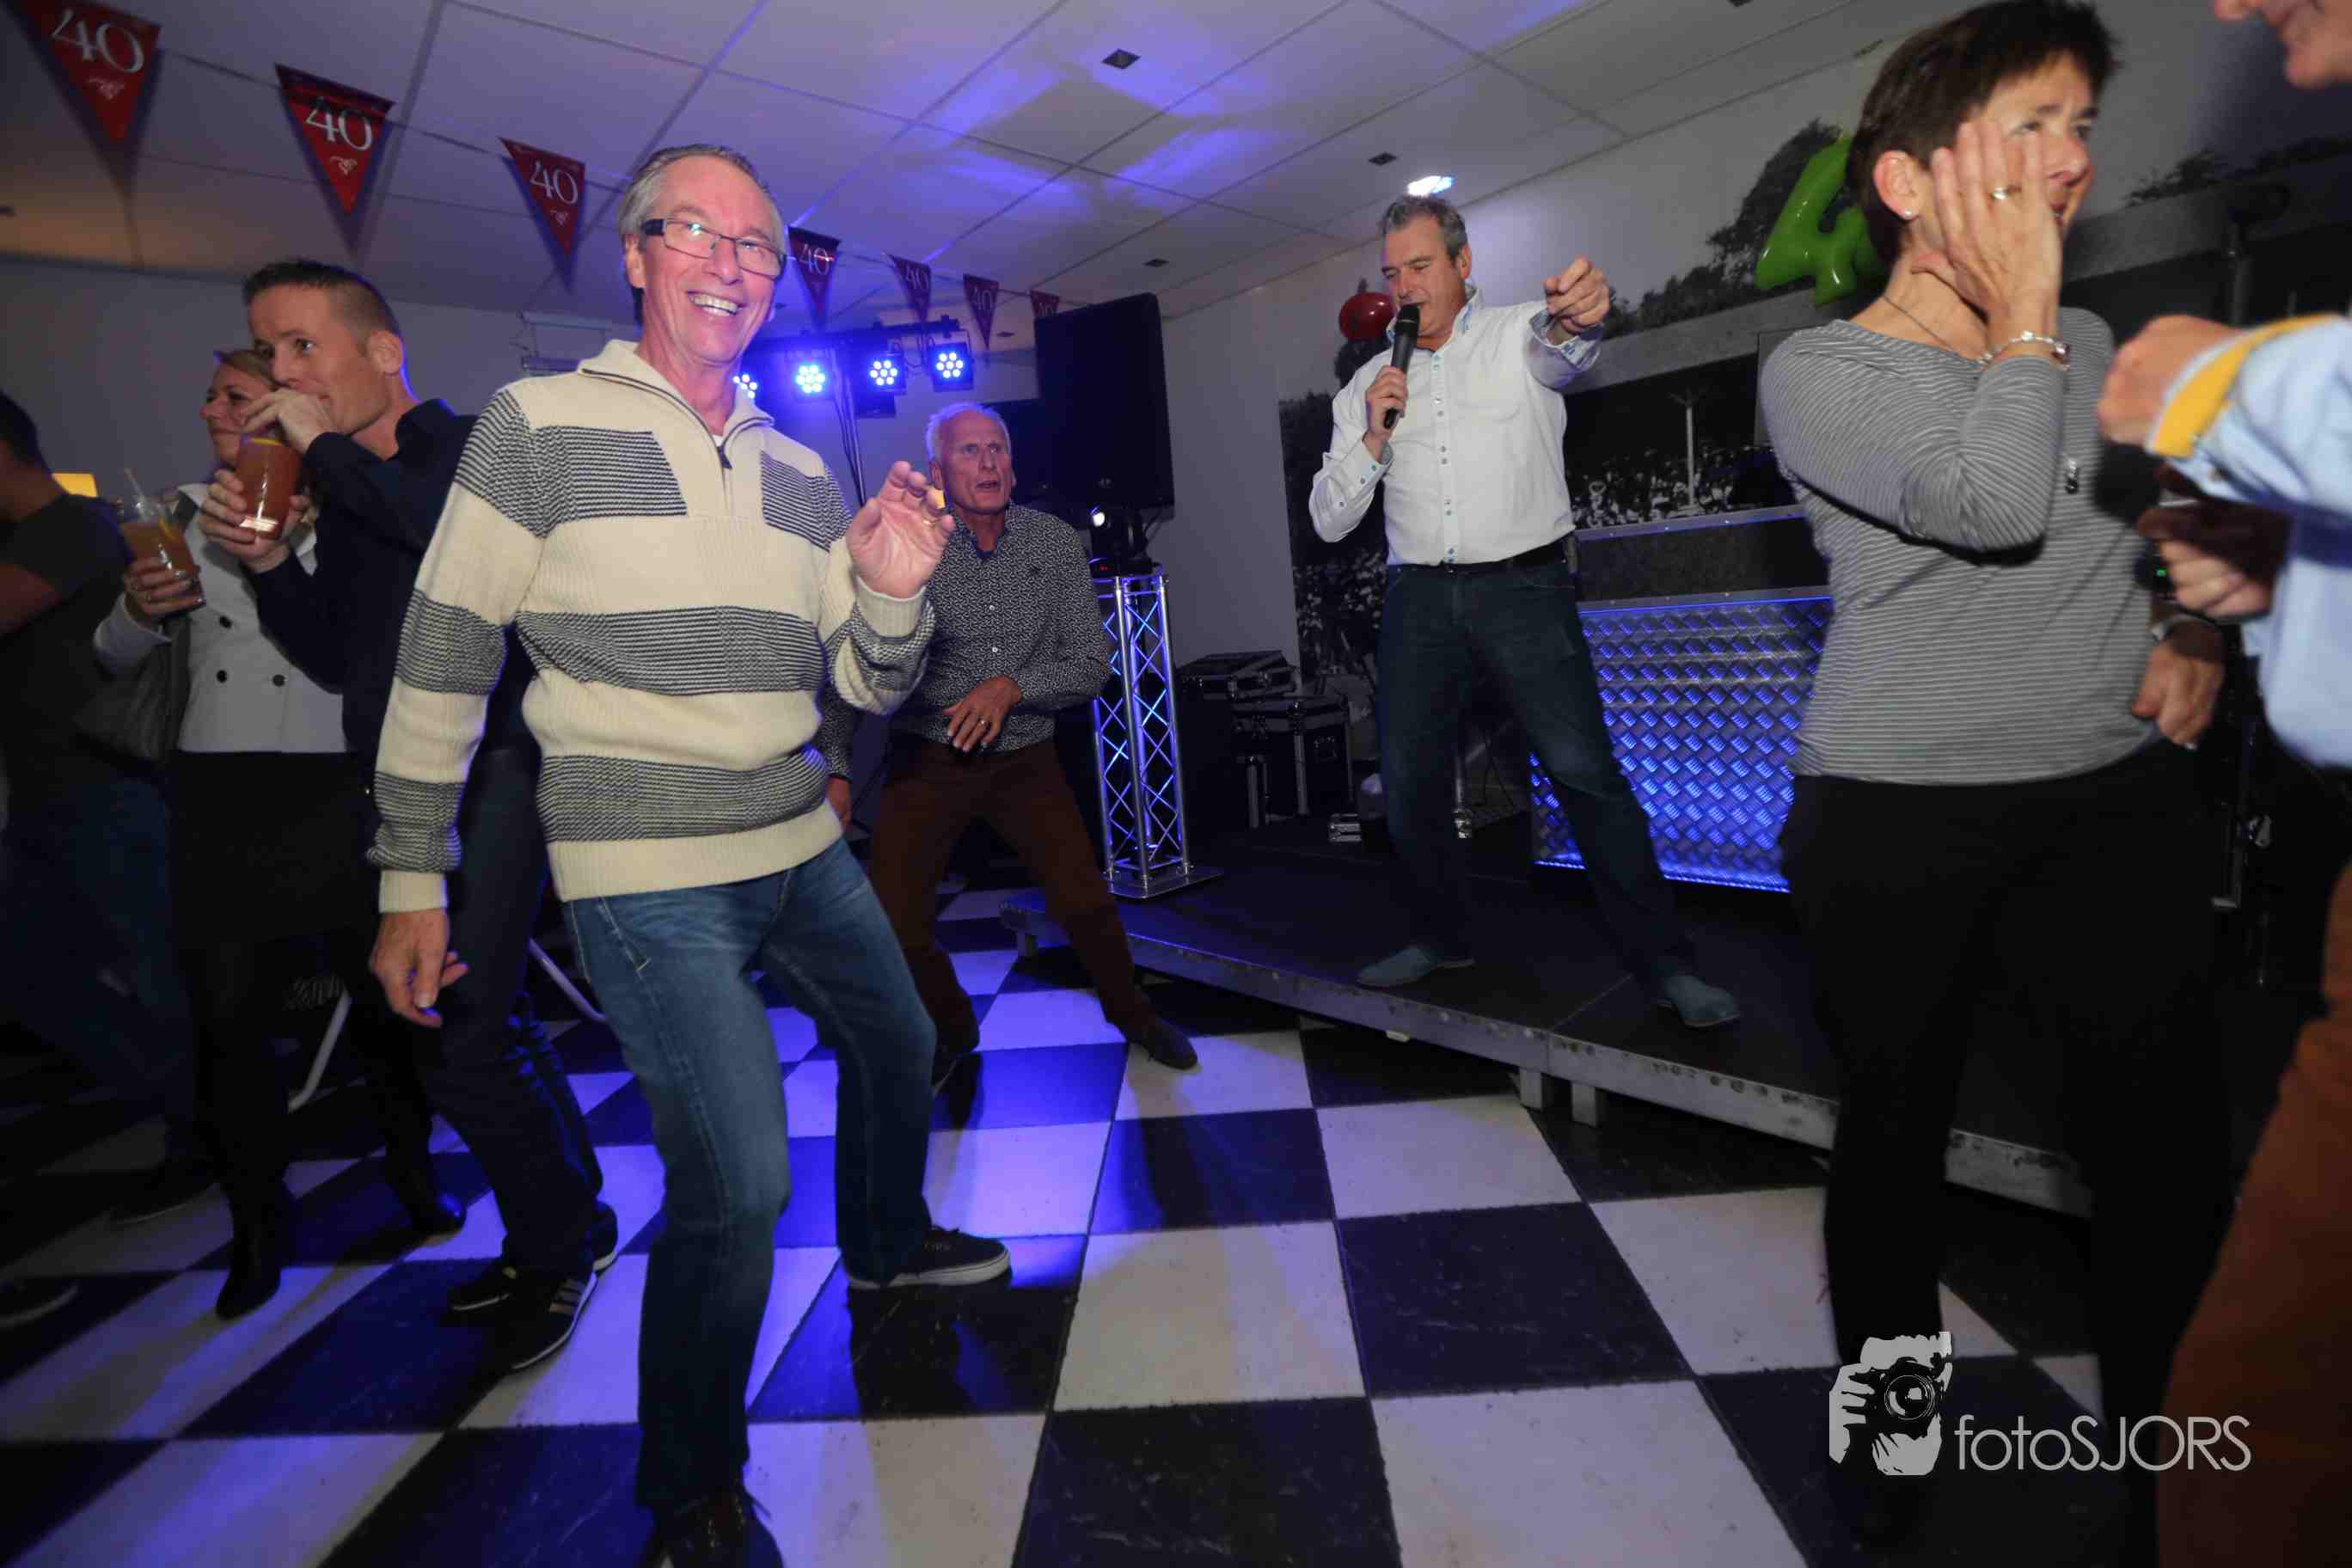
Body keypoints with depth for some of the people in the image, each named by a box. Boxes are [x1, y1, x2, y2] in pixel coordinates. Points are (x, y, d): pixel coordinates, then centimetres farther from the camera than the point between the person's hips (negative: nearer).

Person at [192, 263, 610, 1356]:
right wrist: (267, 564, 2)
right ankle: (566, 1222, 30)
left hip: (488, 774, -8)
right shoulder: (344, 491, 18)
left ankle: (558, 1244, 10)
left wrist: (328, 451, -16)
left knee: (454, 1038, -12)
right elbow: (340, 660, 19)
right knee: (485, 1022, 14)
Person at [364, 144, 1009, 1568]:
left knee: (900, 1048, 21)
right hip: (650, 874, -6)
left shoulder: (803, 470, 10)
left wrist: (893, 597, -12)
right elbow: (443, 658, -3)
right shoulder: (538, 424, -3)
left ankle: (889, 1241, 52)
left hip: (802, 848, 7)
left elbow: (866, 690, 9)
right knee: (737, 1183, -11)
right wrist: (412, 878, -3)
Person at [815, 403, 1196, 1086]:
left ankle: (1132, 1014, 26)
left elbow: (1092, 663, -2)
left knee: (1084, 901, -5)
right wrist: (836, 770, -14)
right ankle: (951, 1031, 26)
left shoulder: (1055, 543, -2)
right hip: (928, 760, -1)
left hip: (1026, 757, 1)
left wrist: (1012, 686, -19)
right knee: (895, 926, -6)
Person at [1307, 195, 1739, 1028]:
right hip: (1419, 594, 4)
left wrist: (1579, 313, -45)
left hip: (1523, 585, -3)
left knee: (1584, 770, -12)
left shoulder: (1518, 335, 6)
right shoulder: (1368, 384, 14)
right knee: (1408, 779, 3)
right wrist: (1373, 436, -7)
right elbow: (1328, 519, 9)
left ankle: (1665, 964, -1)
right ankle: (1440, 937, 22)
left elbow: (1559, 346, -21)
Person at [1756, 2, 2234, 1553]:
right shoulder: (1819, 372, -5)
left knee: (2170, 1138, 4)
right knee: (1899, 1126, 9)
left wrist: (2199, 630, 6)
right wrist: (2019, 312, -8)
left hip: (2117, 797, 5)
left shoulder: (2093, 350, 13)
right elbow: (1994, 505, -20)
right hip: (1899, 820, -4)